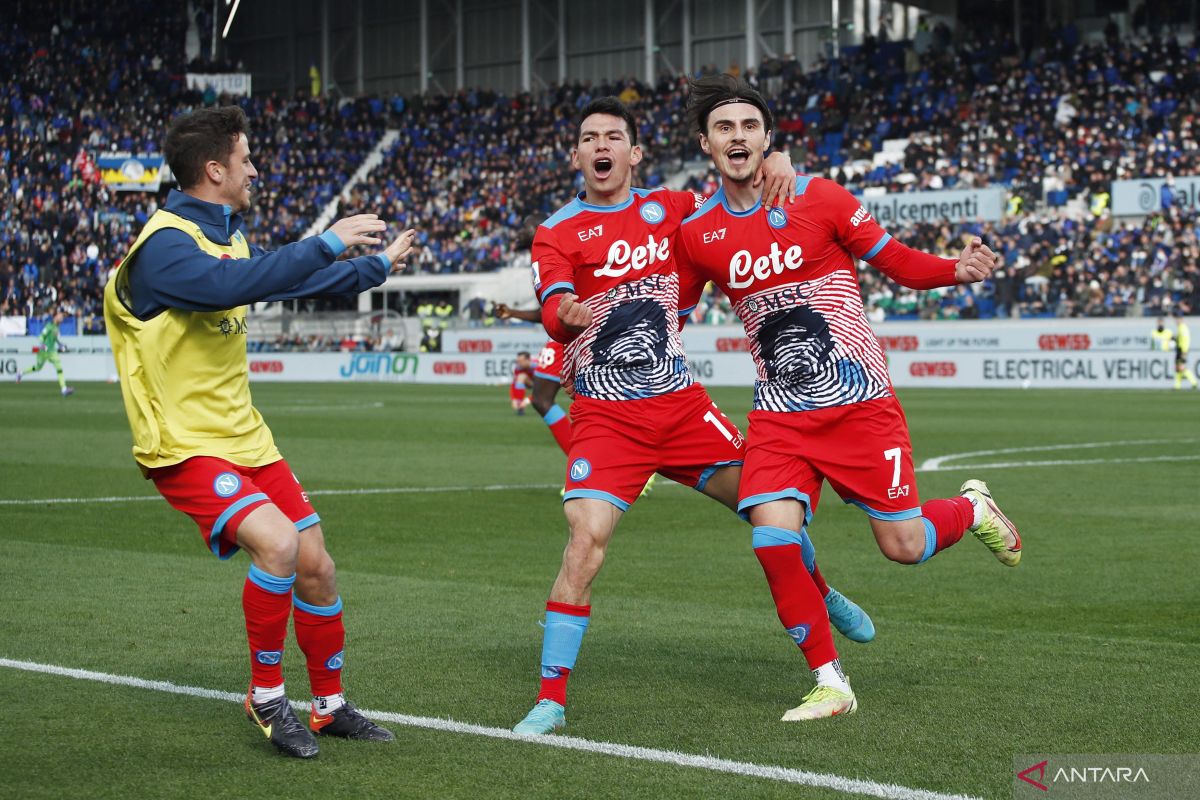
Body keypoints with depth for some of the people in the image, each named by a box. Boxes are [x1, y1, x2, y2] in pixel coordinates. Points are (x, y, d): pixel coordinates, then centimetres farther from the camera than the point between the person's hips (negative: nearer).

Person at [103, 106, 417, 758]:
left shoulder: (228, 235, 13)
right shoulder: (163, 245, -18)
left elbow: (293, 281, 31)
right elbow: (230, 284, -38)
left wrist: (379, 266, 36)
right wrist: (328, 242, -33)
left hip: (245, 437, 9)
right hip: (184, 446, -9)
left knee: (315, 565, 6)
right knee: (275, 542, -27)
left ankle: (330, 706, 25)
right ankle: (266, 696, -7)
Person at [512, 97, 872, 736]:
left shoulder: (666, 208, 9)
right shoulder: (557, 232, -2)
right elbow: (554, 312, -17)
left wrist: (778, 166, 0)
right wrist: (567, 315, -42)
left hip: (681, 404, 4)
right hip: (605, 415, -4)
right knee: (586, 543, -19)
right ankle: (551, 698, -10)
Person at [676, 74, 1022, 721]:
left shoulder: (817, 198, -5)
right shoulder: (696, 233, 2)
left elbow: (896, 261, 2)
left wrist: (957, 270, -17)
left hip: (859, 402, -2)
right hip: (780, 416, 2)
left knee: (903, 545, -1)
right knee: (773, 538, -18)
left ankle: (972, 508, 36)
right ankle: (830, 684, 0)